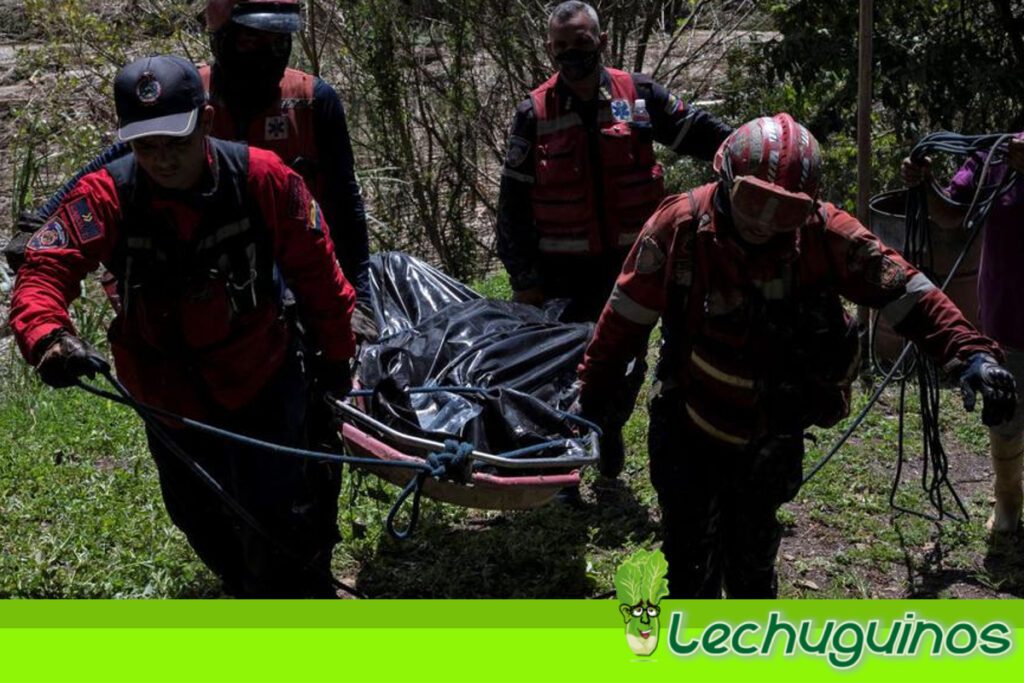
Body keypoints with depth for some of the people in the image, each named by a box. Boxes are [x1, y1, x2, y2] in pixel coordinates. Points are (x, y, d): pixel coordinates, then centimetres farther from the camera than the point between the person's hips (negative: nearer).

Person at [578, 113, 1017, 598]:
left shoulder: (823, 233, -17)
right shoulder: (681, 225, -18)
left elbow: (902, 290, -16)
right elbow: (628, 314, -8)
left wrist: (972, 353, -28)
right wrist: (591, 386, -1)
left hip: (770, 440, 1)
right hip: (689, 429, -1)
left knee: (752, 561, 19)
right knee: (693, 564, 4)